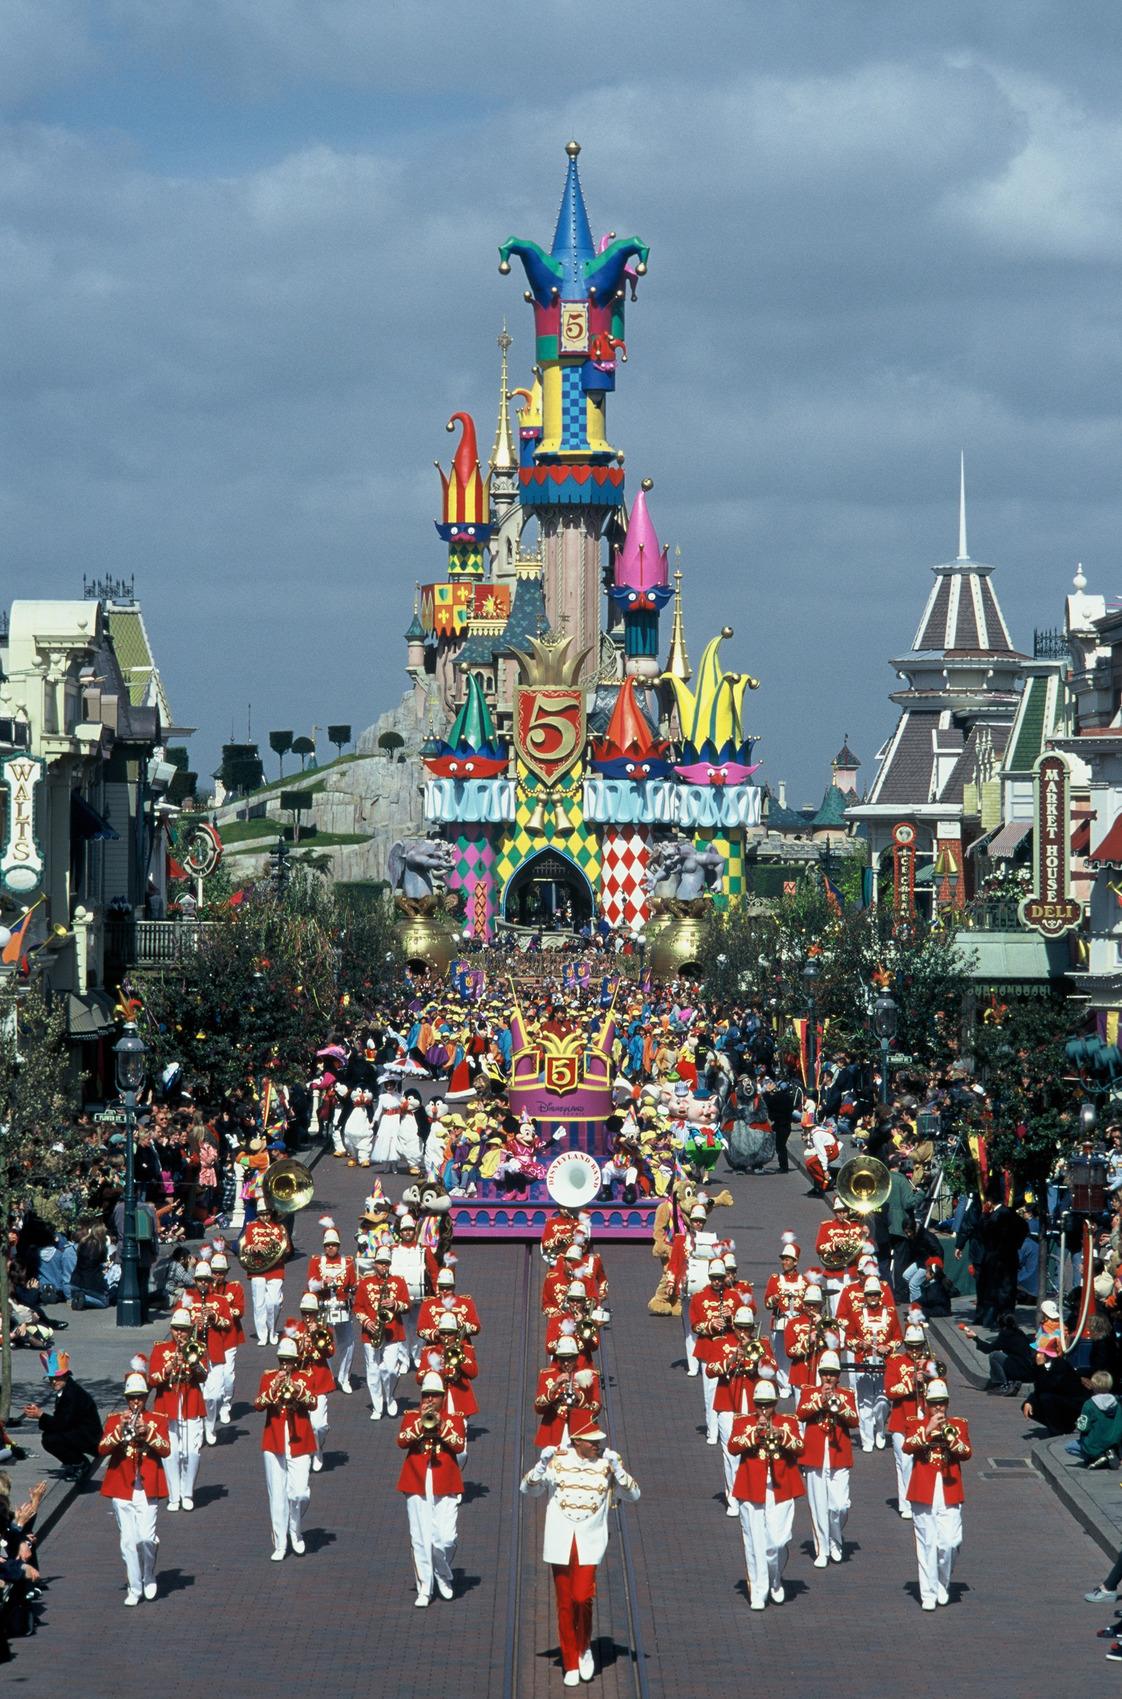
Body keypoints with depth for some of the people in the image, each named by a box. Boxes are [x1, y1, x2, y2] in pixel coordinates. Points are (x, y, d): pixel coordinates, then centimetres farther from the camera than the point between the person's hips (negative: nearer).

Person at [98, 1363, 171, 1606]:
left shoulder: (158, 1419, 6)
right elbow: (103, 1449, -7)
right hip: (121, 1489, 1)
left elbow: (166, 1450, -7)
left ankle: (149, 1577, 17)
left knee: (146, 1537, -9)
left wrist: (147, 1432, -21)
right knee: (128, 1541, -2)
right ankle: (134, 1588, 7)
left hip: (147, 1488, -1)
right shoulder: (115, 1419, 6)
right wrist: (120, 1430, -21)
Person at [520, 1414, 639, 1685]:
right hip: (560, 1542, 1)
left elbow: (632, 1495, -6)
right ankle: (571, 1665, 17)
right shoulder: (559, 1461, 0)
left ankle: (584, 1647, 10)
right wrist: (543, 1464, -17)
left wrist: (616, 1468, -18)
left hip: (590, 1542, -1)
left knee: (582, 1597, -17)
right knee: (565, 1605, 5)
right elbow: (528, 1489, -2)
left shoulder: (607, 1464, 0)